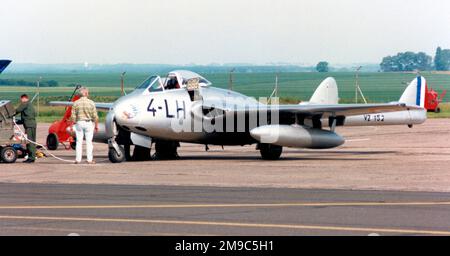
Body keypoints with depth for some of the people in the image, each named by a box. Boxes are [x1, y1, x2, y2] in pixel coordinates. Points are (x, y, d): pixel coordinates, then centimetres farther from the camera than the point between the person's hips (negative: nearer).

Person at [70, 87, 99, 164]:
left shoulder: (76, 103, -4)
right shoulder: (91, 103, -8)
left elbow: (73, 116, -4)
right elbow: (95, 116, -6)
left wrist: (75, 123, 9)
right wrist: (96, 125, 3)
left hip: (79, 123, 1)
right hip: (89, 123, -1)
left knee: (79, 141, 7)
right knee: (89, 142, 4)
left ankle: (78, 159, 8)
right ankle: (89, 159, 6)